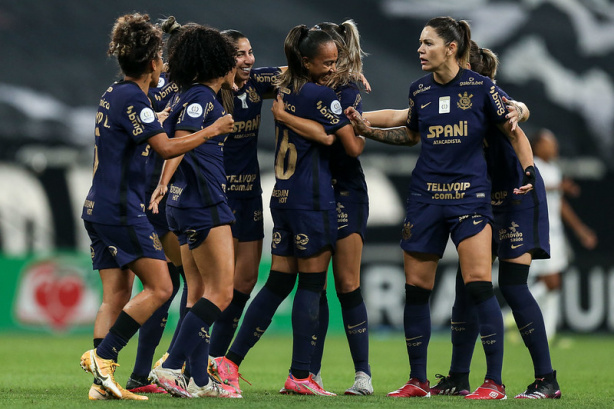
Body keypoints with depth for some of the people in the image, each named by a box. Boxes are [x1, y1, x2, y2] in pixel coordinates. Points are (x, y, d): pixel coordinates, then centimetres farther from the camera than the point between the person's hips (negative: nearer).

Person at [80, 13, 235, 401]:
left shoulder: (113, 94, 15)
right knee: (159, 287, -9)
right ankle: (103, 356, -13)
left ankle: (102, 382, 0)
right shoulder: (133, 98, -13)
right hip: (123, 209, -10)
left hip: (99, 208, 10)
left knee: (116, 296, 7)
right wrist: (212, 130, -9)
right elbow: (165, 147, -18)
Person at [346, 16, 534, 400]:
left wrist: (528, 171, -11)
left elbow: (515, 132, 2)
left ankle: (494, 382, -9)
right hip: (426, 196, 4)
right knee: (416, 288, 3)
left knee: (478, 283, -14)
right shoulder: (420, 90, 7)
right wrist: (366, 128, 14)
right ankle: (418, 380, 15)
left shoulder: (481, 88, -5)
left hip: (470, 195, -4)